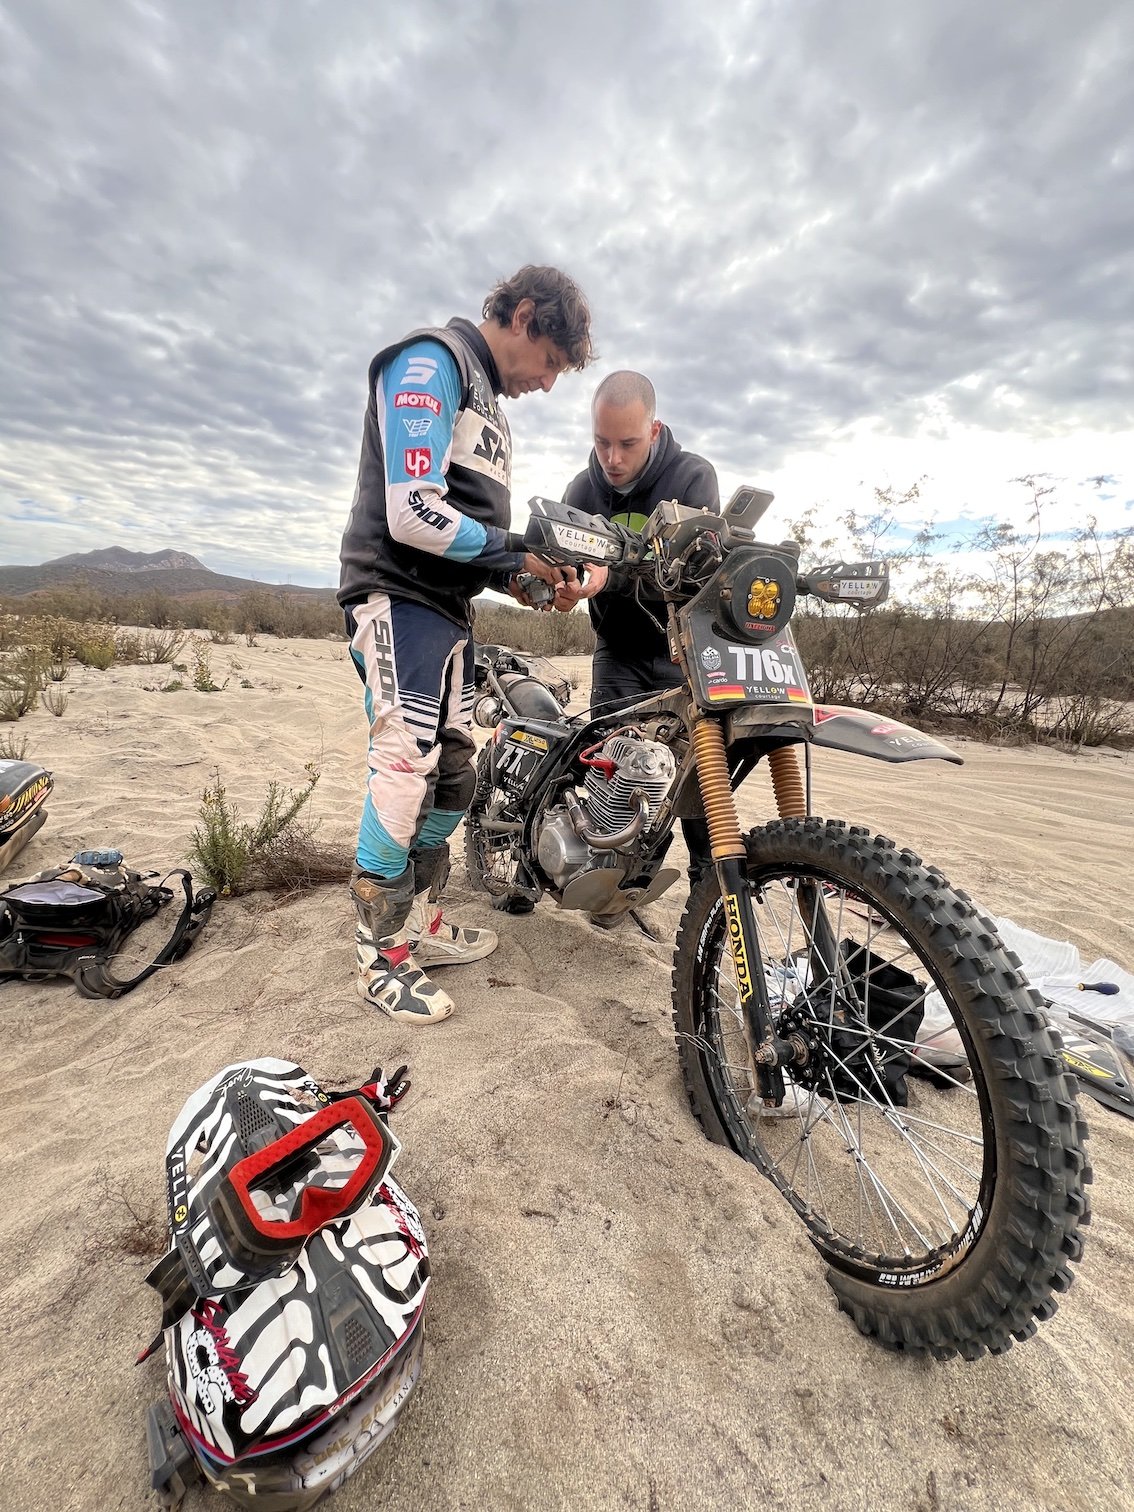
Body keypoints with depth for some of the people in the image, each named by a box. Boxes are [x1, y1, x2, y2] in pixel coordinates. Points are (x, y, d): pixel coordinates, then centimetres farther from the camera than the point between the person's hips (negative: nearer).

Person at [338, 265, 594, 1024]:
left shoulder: (489, 402, 25)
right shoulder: (430, 362, -6)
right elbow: (414, 515, -19)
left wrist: (528, 579, 5)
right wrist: (519, 553, -10)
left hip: (449, 605, 10)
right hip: (400, 597, -10)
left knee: (454, 773, 9)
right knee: (406, 768, -14)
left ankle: (421, 924, 22)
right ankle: (381, 955, 1)